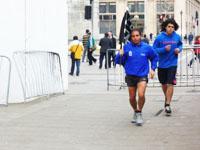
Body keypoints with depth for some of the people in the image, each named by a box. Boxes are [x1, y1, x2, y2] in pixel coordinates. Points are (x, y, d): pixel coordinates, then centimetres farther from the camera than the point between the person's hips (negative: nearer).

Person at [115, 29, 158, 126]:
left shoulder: (147, 47, -4)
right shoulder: (126, 47, -6)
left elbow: (154, 57, 14)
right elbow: (118, 61, -5)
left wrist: (153, 69, 6)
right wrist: (120, 55, -23)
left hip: (142, 75, -1)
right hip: (130, 76, 1)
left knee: (141, 95, -21)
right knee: (132, 98, 12)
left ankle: (139, 113, 2)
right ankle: (135, 112, 40)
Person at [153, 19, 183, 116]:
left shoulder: (177, 37, -4)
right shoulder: (160, 37, -10)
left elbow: (180, 45, 15)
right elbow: (154, 49, -7)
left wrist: (179, 49, -7)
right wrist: (164, 49, -22)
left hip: (172, 64, -1)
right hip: (162, 64, 1)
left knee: (170, 84, -10)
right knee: (164, 84, 17)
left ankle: (167, 105, -6)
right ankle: (167, 99, 42)